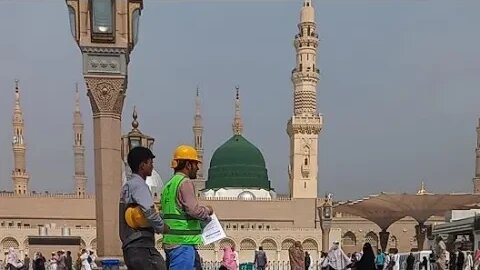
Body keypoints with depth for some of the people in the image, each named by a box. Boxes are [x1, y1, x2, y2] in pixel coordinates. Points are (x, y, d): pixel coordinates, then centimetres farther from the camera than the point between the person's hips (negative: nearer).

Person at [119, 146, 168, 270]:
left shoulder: (127, 186, 20)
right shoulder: (138, 185, -9)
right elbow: (149, 211, -22)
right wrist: (162, 228, -7)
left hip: (129, 248, 10)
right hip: (142, 247, -10)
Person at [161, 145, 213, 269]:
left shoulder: (169, 184, 19)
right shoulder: (185, 183, -10)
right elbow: (194, 210, -19)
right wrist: (207, 210, 1)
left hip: (170, 241, 10)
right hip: (183, 242, -10)